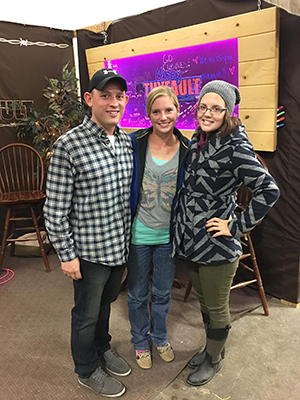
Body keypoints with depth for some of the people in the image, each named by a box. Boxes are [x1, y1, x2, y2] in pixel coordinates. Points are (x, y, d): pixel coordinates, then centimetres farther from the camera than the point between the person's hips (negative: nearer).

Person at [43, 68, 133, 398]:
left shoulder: (127, 142, 2)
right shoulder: (68, 145, -18)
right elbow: (55, 208, -15)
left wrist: (128, 239, 14)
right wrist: (66, 254, -13)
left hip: (120, 246, 6)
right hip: (89, 250, -6)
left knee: (106, 303, 26)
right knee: (87, 314, 15)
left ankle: (102, 348, 51)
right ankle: (87, 370, 39)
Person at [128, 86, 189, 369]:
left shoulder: (186, 149, -6)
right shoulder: (134, 143, -11)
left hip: (169, 235, 2)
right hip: (139, 233, -1)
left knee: (162, 292, 21)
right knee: (138, 294, 17)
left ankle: (159, 337, 46)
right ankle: (140, 341, 42)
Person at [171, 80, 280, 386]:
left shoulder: (235, 147, -18)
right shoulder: (197, 140, 4)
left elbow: (269, 190, -22)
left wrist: (237, 227, -19)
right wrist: (183, 227, 11)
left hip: (217, 246, -7)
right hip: (190, 239, 7)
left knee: (216, 308, 13)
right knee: (203, 301, 24)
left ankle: (213, 360, 37)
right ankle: (211, 348, 47)